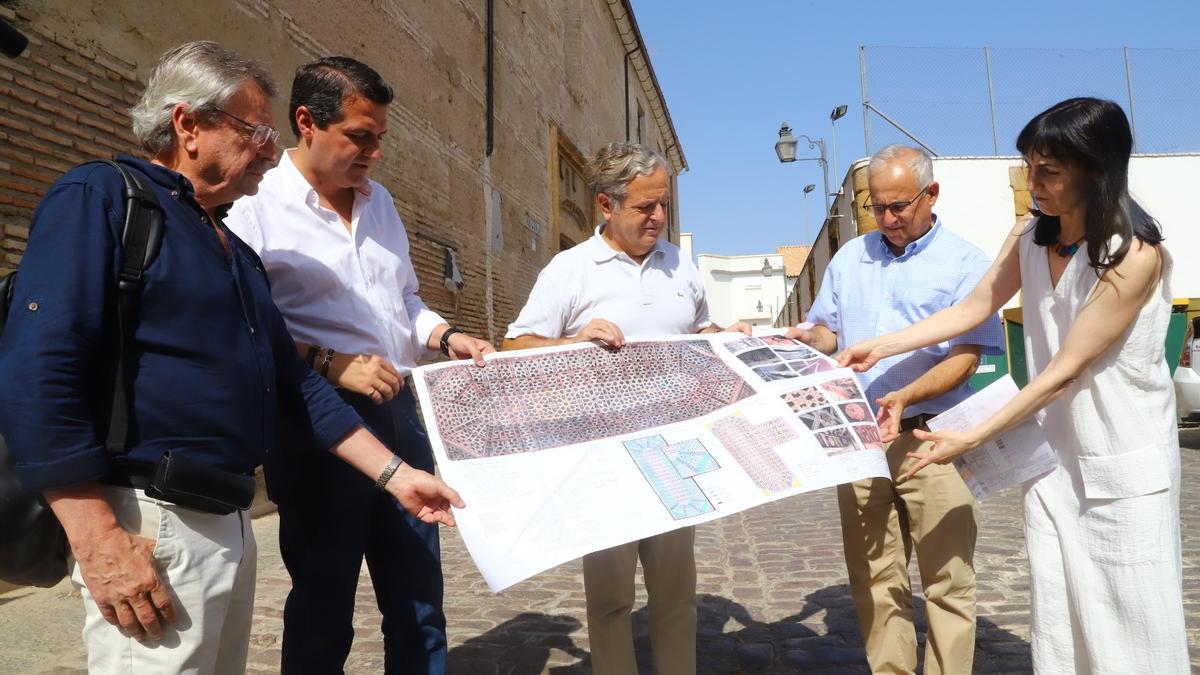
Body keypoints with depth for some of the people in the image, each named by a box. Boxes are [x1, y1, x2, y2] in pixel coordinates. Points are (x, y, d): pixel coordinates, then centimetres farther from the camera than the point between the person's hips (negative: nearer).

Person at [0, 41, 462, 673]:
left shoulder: (234, 251, 16)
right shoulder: (99, 199, -8)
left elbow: (294, 380, 16)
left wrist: (394, 473, 11)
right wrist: (99, 543, -22)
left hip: (231, 522, 8)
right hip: (155, 527, -8)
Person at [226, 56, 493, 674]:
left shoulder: (379, 201, 14)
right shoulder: (254, 207, -8)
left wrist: (447, 337, 6)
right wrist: (329, 363, -23)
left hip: (400, 414, 6)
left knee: (419, 601, 14)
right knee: (323, 608, 11)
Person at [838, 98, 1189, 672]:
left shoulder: (1135, 254, -19)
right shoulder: (1028, 239, 2)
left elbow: (1064, 371, -20)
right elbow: (970, 311, 7)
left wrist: (972, 439, -19)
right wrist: (879, 347, 0)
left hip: (1124, 467, -5)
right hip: (1052, 457, 6)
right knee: (1057, 625, 11)